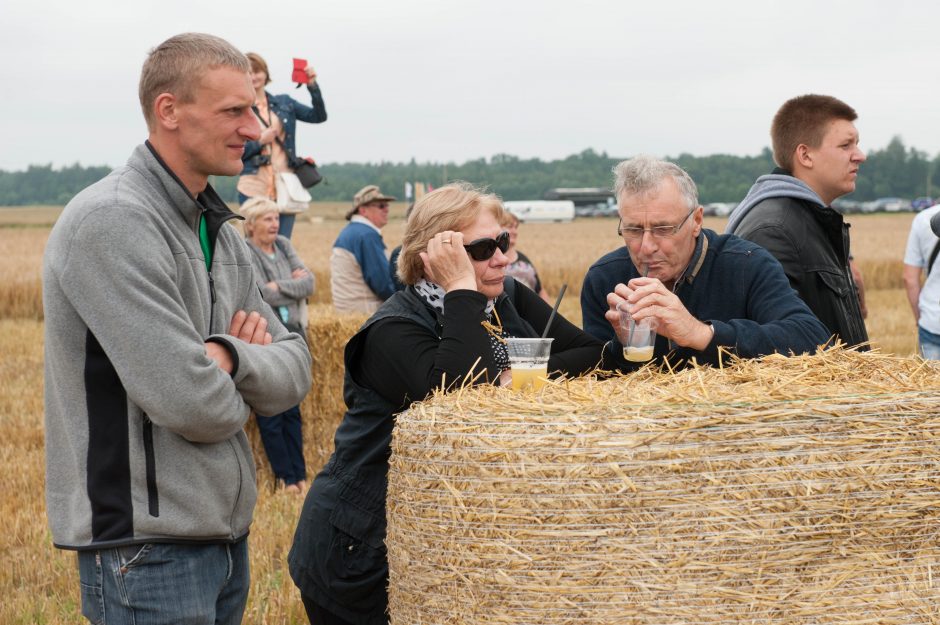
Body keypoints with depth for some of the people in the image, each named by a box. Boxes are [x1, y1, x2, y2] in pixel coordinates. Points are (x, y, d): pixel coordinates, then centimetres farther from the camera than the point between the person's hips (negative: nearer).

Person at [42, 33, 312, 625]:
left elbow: (295, 369, 7)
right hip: (147, 549, -8)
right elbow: (193, 405, -24)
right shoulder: (110, 221, -18)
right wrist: (240, 391, -1)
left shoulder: (220, 232, 12)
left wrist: (228, 356, -14)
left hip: (227, 534, 8)